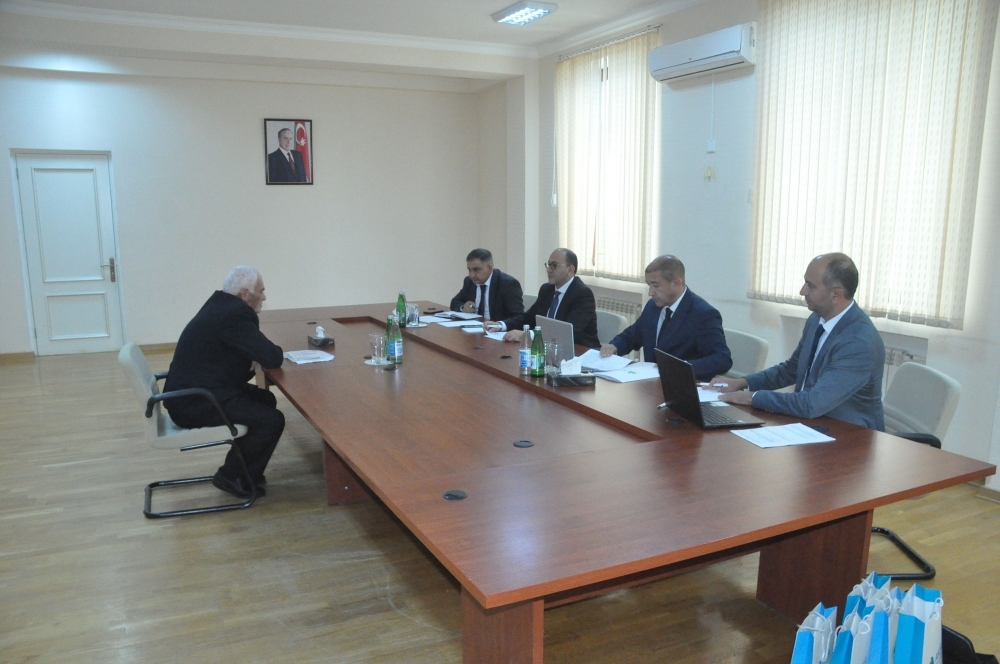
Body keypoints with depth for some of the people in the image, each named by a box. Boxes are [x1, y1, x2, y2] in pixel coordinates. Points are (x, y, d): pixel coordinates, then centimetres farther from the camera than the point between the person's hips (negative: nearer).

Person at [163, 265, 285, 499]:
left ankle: (240, 469, 23)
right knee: (272, 420, -13)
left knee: (266, 400, 18)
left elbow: (249, 347, 23)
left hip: (193, 390, 11)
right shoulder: (235, 314, -21)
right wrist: (272, 351, -2)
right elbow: (272, 358, -23)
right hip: (195, 402, -11)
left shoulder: (222, 304, 10)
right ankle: (232, 476, 4)